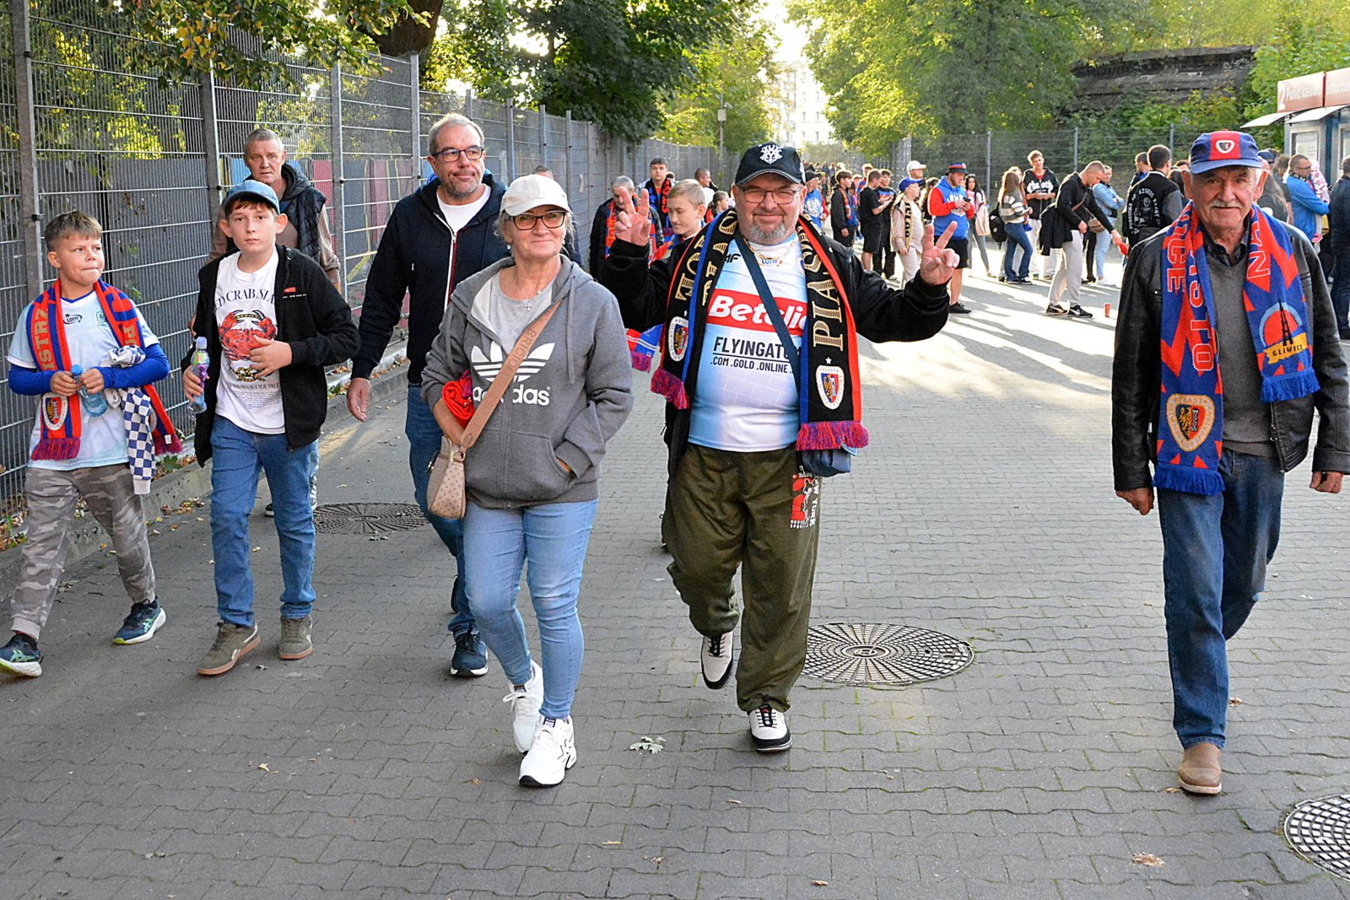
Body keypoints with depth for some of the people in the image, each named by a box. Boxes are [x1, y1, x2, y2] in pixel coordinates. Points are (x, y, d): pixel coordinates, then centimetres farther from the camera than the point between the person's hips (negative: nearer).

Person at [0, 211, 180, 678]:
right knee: (41, 545, -5)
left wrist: (109, 377, -15)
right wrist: (50, 381, -12)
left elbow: (158, 364, -1)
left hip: (114, 451, 0)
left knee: (128, 535, 13)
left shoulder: (120, 307, 1)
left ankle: (146, 605, 36)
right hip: (53, 454, 0)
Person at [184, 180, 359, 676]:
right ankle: (236, 624, 11)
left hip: (288, 426, -3)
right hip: (231, 425, 3)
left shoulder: (302, 272, -7)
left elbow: (346, 337, -7)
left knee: (294, 522, 8)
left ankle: (298, 615, 26)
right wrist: (191, 368, 1)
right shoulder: (214, 276, 5)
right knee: (226, 519, -2)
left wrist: (292, 352, -20)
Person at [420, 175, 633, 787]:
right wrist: (460, 442, 4)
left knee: (555, 608, 0)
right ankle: (523, 682, 37)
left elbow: (614, 396, -3)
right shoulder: (472, 297, 5)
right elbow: (438, 371, 16)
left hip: (562, 490, -3)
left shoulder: (593, 303, -4)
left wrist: (564, 460, -10)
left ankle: (556, 725, 20)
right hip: (489, 488, 3)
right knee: (487, 604, 6)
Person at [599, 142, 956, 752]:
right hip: (703, 451, 1)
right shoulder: (699, 257, 5)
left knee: (781, 586, 4)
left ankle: (767, 698, 22)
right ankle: (716, 627, 46)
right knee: (697, 568, 10)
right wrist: (630, 256, -8)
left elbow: (895, 319, 8)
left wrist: (929, 289, -11)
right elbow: (636, 310, 8)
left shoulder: (830, 267, 5)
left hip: (786, 456, 0)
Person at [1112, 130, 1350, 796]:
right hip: (1191, 449, -3)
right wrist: (1132, 470, -2)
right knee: (1196, 592, -4)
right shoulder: (1158, 261, -4)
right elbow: (1131, 374, -1)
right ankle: (1202, 734, 8)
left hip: (1263, 453, 3)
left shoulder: (1291, 253, 3)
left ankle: (1200, 666, 45)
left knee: (1243, 586, 16)